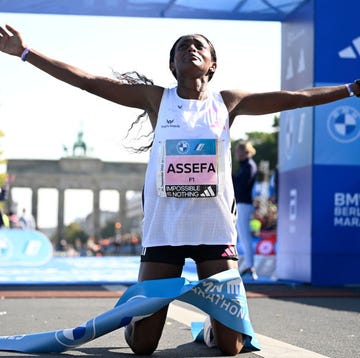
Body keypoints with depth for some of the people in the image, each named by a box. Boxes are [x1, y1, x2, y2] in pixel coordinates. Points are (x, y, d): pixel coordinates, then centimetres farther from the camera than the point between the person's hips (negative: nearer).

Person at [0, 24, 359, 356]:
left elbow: (295, 97, 2)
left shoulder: (228, 102, 4)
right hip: (163, 230, 0)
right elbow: (86, 81, -2)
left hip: (216, 230, 1)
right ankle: (131, 318, 37)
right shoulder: (157, 99, 2)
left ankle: (211, 328, 35)